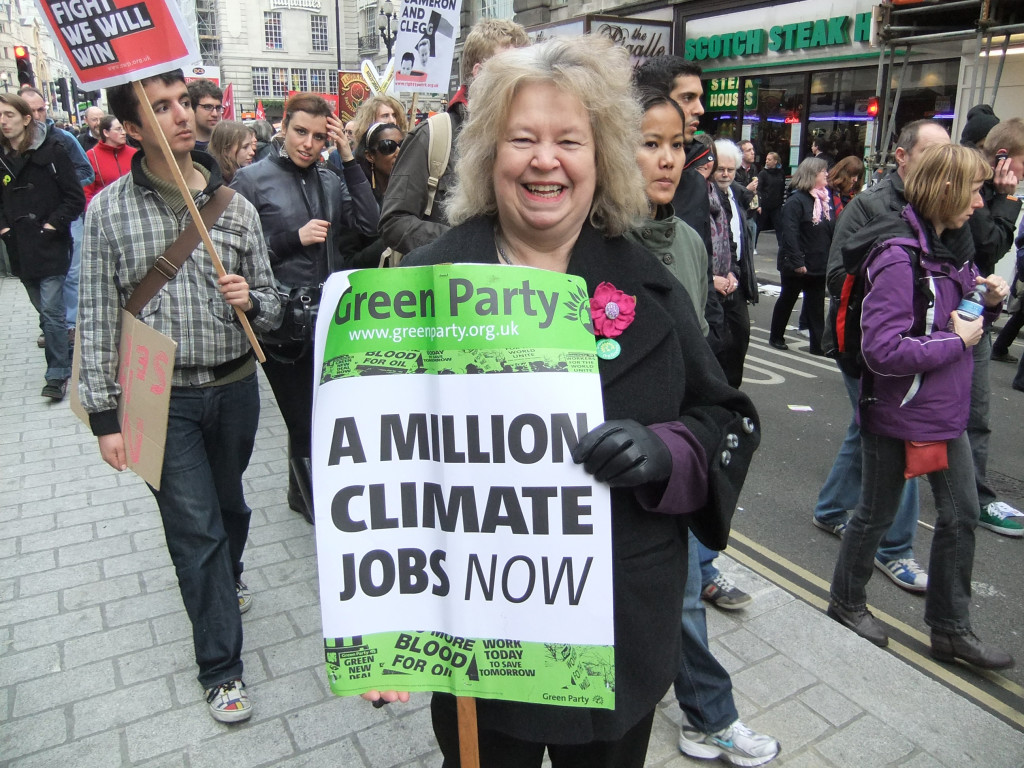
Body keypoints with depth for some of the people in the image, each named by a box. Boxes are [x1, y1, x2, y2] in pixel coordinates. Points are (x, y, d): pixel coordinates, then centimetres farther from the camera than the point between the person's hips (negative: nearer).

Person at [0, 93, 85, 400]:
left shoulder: (51, 151, -6)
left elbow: (75, 197, -6)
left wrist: (54, 224, -13)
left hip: (51, 245, -6)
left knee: (51, 310, -7)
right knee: (44, 310, 14)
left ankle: (57, 374, 1)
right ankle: (64, 357, 28)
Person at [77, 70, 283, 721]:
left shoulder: (234, 204, 0)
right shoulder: (108, 211, -6)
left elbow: (271, 302, 6)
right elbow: (99, 321, -5)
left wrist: (251, 299, -18)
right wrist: (106, 416, -7)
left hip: (235, 386, 3)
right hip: (161, 397, -2)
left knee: (229, 500, 21)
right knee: (195, 526, 1)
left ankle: (227, 574, 54)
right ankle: (221, 667, 17)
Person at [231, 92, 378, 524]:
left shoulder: (332, 180, 8)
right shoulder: (252, 179, -4)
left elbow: (367, 225, -6)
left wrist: (349, 160, -6)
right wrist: (294, 238, -16)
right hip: (281, 323, -4)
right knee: (303, 421, 4)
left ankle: (303, 491, 40)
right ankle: (315, 503, 28)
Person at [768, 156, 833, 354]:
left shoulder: (825, 200, 9)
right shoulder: (796, 201, -14)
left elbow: (832, 231, 11)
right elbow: (790, 234, -20)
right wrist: (797, 262, -23)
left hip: (819, 264, 6)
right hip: (797, 265, -6)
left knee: (816, 305, 8)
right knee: (787, 300, 10)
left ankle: (818, 344, 12)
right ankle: (776, 337, 27)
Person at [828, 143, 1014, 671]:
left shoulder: (945, 247, 8)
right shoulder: (899, 257, -22)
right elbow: (883, 350, -29)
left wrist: (988, 302, -2)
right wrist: (958, 341, -20)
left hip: (945, 411, 9)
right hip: (896, 414, -9)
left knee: (962, 515, 14)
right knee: (877, 514, 9)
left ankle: (950, 628, 30)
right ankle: (846, 602, 33)